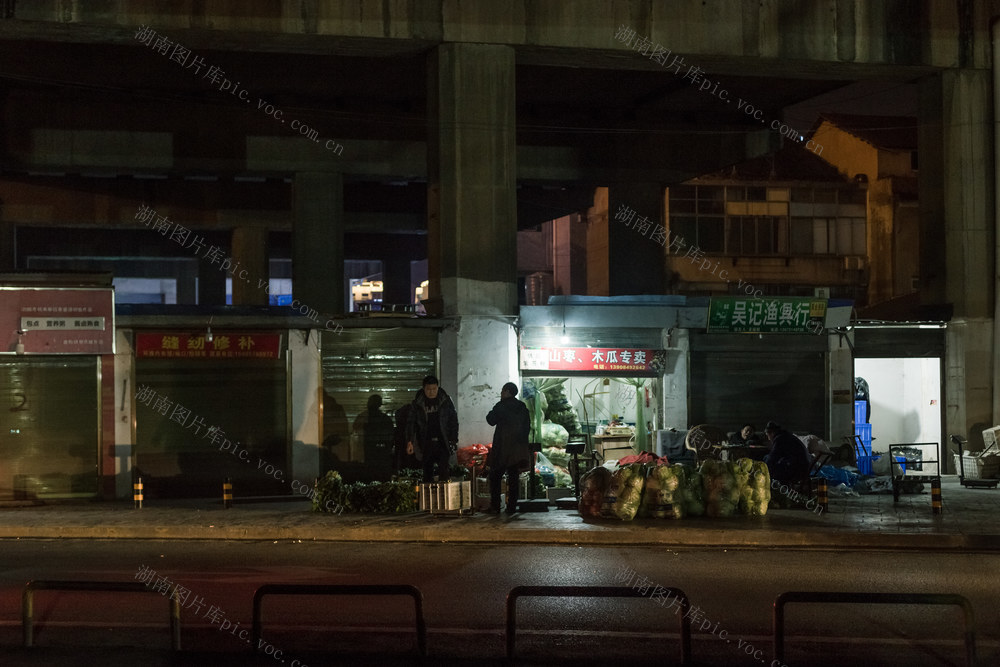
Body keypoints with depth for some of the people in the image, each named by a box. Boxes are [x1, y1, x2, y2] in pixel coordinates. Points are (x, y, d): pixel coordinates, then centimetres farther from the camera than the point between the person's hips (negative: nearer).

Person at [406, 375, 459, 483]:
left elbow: (454, 420, 6)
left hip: (443, 442, -1)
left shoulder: (446, 400, 2)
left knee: (443, 471, -12)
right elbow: (411, 422, 6)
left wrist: (454, 440, 0)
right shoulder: (417, 402, 2)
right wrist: (409, 442, -1)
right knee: (427, 471, 5)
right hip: (426, 444, 1)